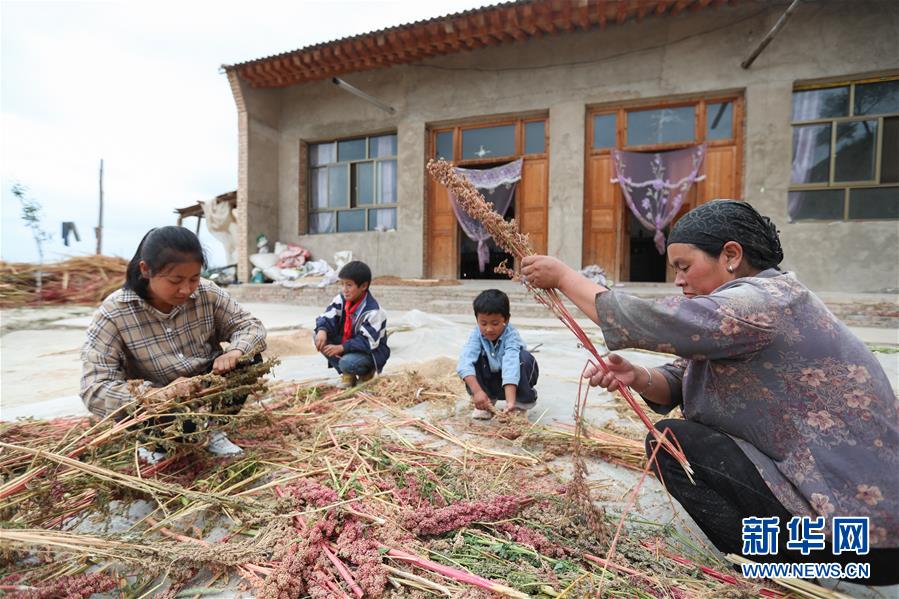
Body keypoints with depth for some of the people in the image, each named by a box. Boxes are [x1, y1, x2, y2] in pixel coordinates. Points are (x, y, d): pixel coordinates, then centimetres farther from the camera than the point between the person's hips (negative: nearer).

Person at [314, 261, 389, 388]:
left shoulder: (372, 311, -27)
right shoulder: (341, 299, -6)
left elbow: (368, 342, -30)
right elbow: (327, 317, -11)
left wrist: (341, 348, -35)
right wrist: (322, 330, -34)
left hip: (371, 351, -7)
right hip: (348, 343, 7)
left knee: (348, 363, -36)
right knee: (319, 338, -12)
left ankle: (366, 372, 4)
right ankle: (346, 374, -2)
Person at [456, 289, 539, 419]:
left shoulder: (511, 335, -30)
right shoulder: (476, 335, -23)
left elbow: (511, 365, -44)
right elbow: (465, 360, -38)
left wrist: (510, 401, -56)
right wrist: (477, 391, -52)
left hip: (514, 380, -2)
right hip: (491, 382, 2)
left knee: (524, 357, -32)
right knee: (474, 358, -25)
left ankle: (521, 404, -12)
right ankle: (486, 403, -8)